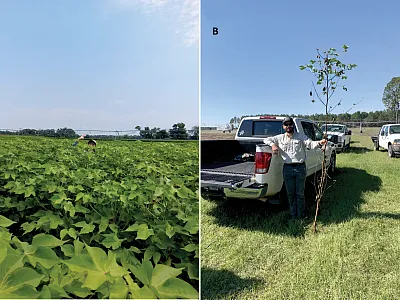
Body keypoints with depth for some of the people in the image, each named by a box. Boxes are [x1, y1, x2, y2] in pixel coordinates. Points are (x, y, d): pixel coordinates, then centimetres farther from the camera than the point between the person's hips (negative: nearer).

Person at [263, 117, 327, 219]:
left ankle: (301, 216, 18)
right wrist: (273, 144, -8)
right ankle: (294, 215, 21)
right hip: (287, 168, 2)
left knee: (300, 194, 5)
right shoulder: (280, 138, 9)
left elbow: (310, 144, -8)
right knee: (290, 194, 10)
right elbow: (266, 139, 14)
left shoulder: (301, 136, 4)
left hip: (300, 167, -2)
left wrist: (319, 143, -30)